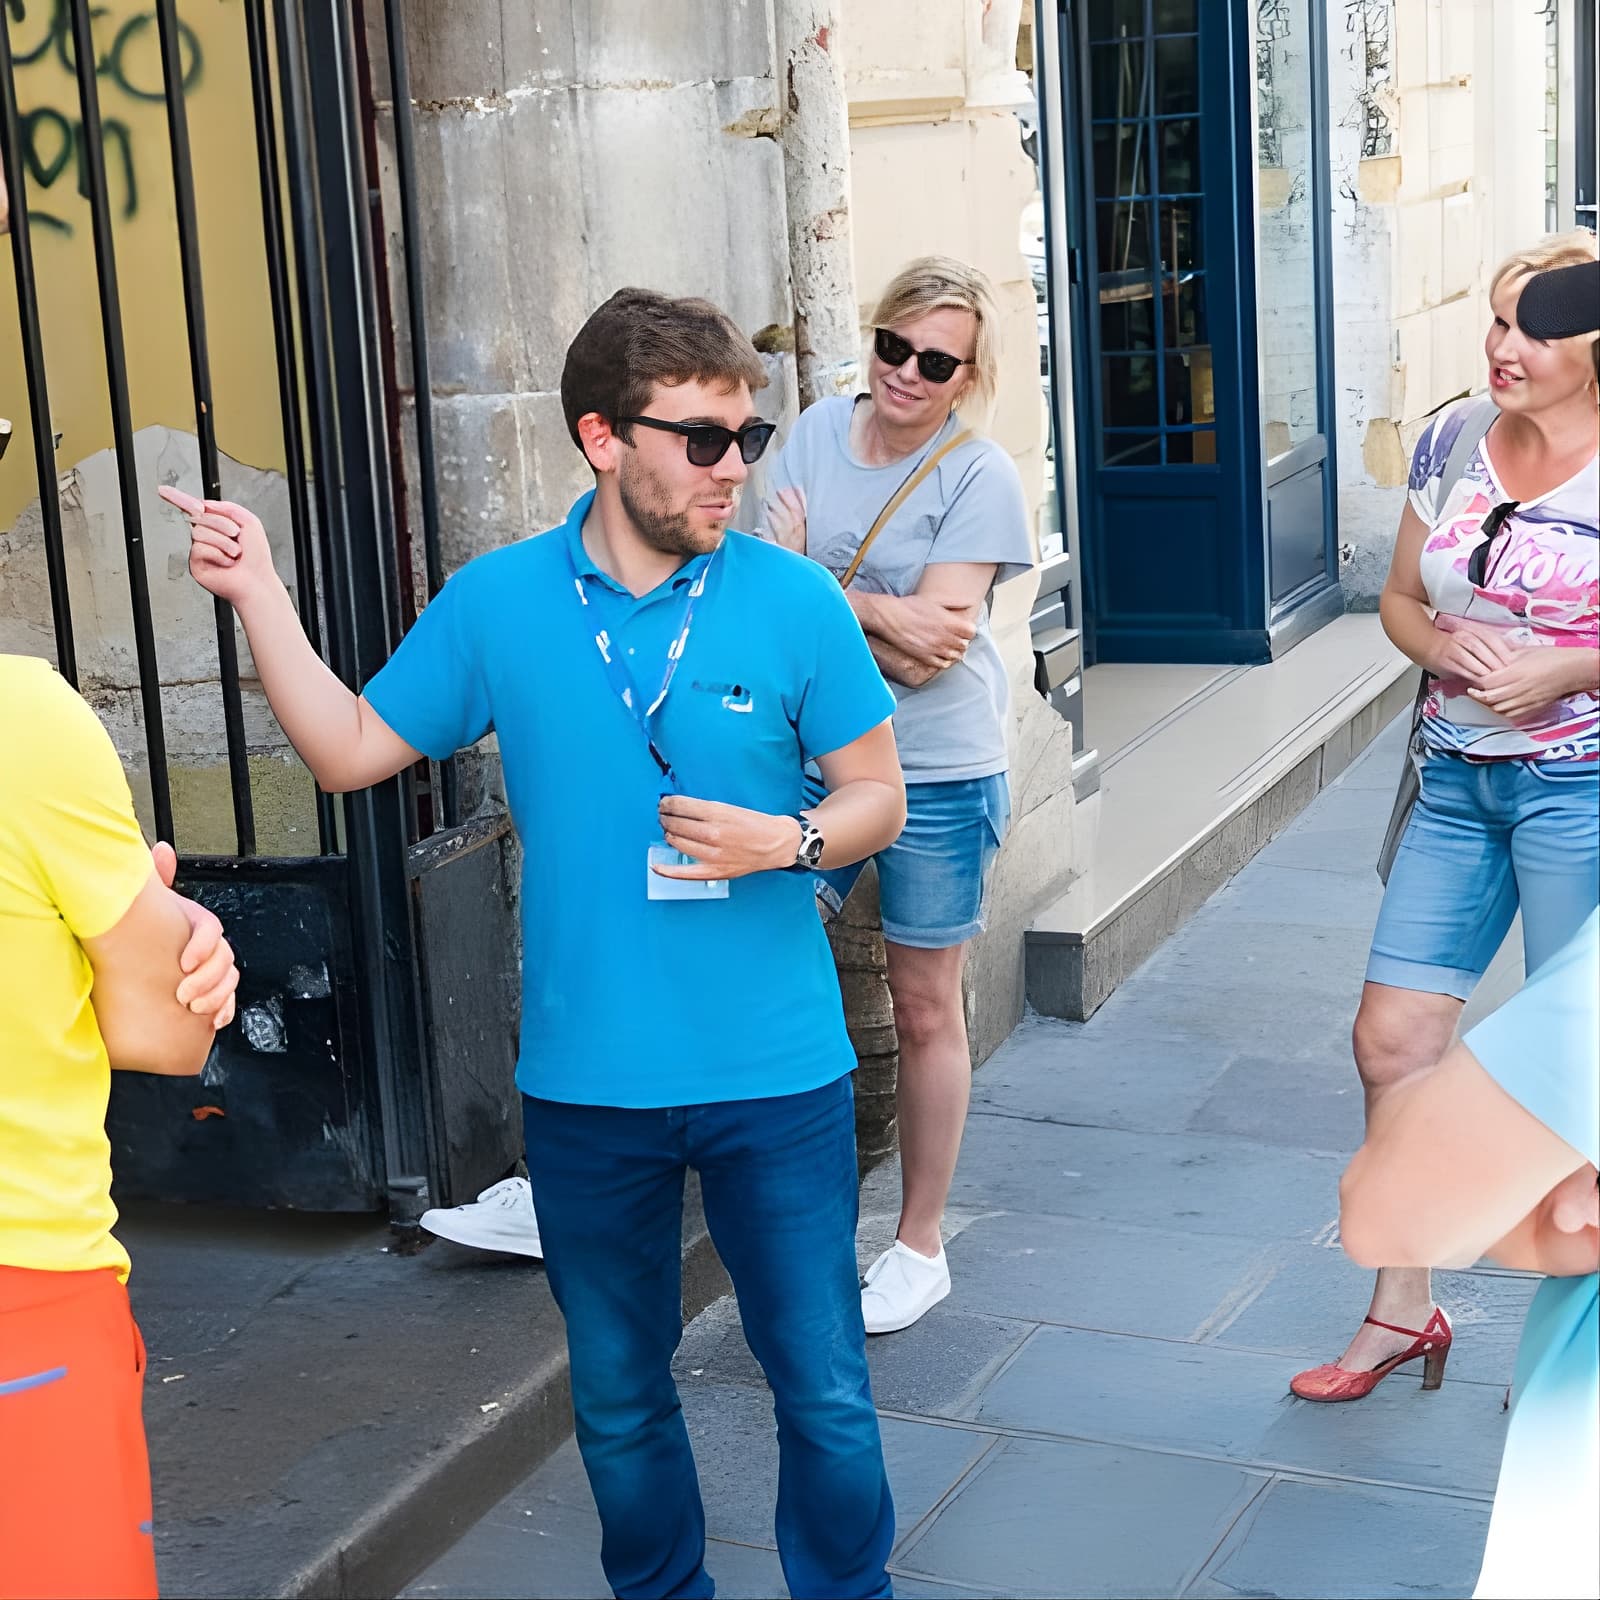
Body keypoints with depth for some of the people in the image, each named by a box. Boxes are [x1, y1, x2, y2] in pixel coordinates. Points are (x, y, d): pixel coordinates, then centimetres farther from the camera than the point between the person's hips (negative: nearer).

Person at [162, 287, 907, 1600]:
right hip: (587, 1086, 2)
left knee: (825, 1392, 7)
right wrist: (259, 597, -3)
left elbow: (877, 798, 0)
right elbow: (353, 749, 5)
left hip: (778, 1079, -1)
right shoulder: (497, 603, -1)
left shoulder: (794, 601, -6)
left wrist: (786, 840, -20)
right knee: (619, 1398, 18)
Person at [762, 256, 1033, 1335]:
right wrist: (881, 614, -19)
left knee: (925, 1010, 9)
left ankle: (920, 1249, 25)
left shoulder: (982, 479, -12)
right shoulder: (819, 434, 2)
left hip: (940, 773, -4)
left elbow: (928, 658, -18)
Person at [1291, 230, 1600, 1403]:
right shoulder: (1451, 444, 6)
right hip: (1459, 779, 6)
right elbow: (1400, 599, 13)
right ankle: (1404, 1306, 22)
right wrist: (1448, 649, -7)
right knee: (1393, 1038, 6)